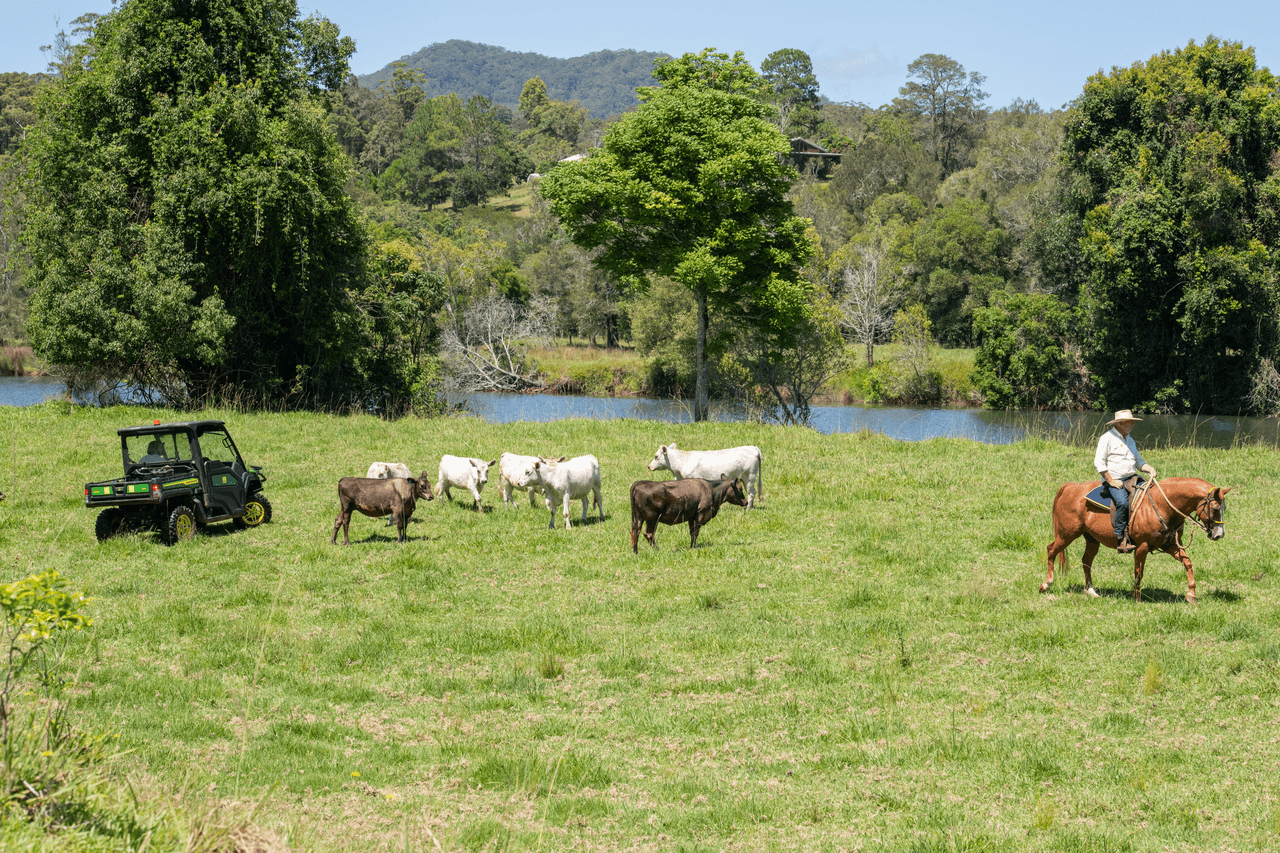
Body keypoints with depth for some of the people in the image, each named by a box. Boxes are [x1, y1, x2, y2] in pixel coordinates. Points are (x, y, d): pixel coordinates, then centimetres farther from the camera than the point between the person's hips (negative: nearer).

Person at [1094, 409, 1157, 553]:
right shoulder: (1107, 438, -3)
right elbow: (1099, 463, -8)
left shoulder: (1130, 440, 22)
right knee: (1122, 502, -33)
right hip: (1113, 479, -8)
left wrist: (1150, 469, 5)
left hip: (1131, 478, 8)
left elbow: (1139, 462, 27)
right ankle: (1121, 540, -31)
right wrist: (1111, 481, -15)